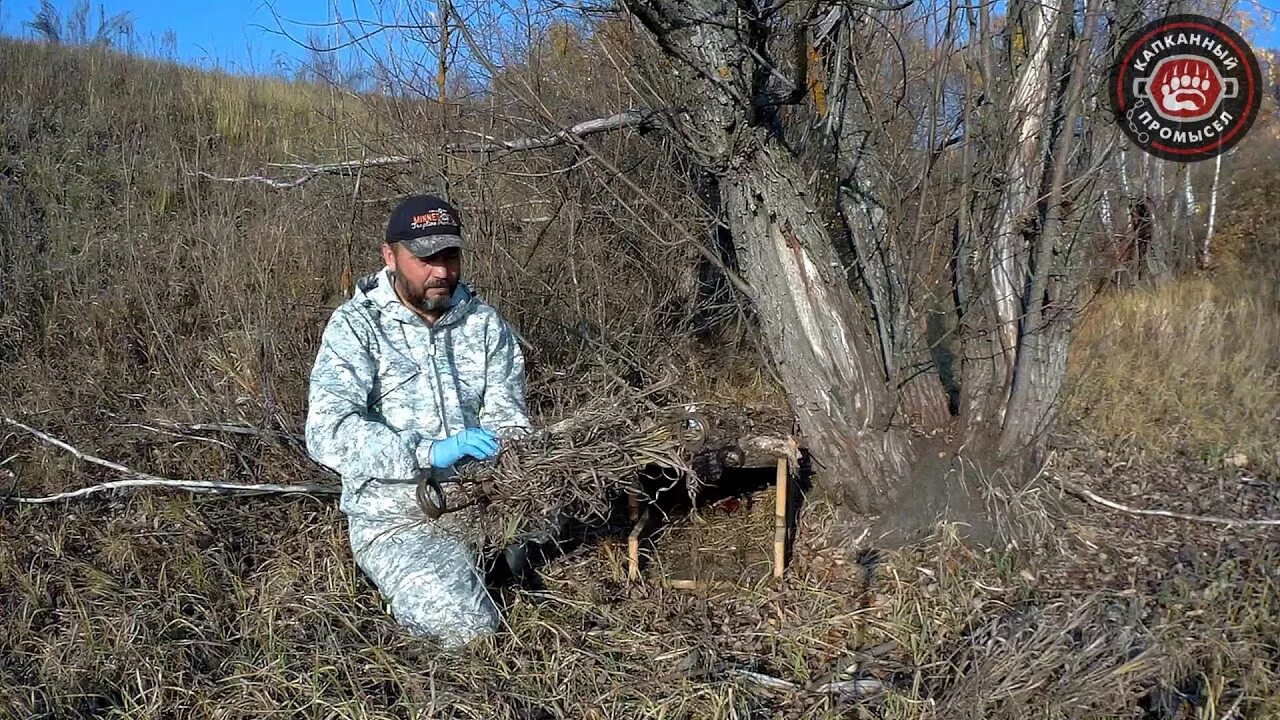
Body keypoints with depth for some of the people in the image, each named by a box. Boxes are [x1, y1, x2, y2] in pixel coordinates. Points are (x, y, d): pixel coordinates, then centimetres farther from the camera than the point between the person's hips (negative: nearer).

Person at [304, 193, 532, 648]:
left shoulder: (485, 323, 7)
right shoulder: (356, 326, -6)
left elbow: (507, 419, 7)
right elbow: (328, 431, -20)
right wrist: (429, 452, -30)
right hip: (394, 514, -5)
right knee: (467, 628, -24)